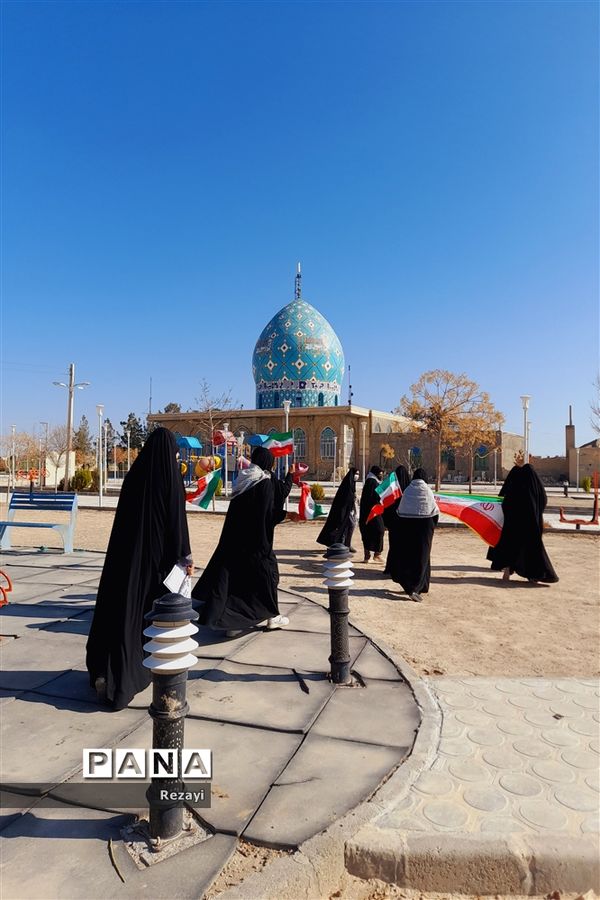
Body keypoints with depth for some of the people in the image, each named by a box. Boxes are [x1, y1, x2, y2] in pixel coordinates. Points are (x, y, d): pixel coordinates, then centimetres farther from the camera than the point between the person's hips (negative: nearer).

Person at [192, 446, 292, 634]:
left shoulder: (243, 478, 6)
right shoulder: (268, 481, -12)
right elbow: (284, 490, 3)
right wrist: (290, 474, 21)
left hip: (236, 537, 6)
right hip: (259, 539, -5)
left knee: (232, 572, 9)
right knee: (267, 571, 11)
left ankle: (232, 622, 11)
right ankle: (272, 617, 23)